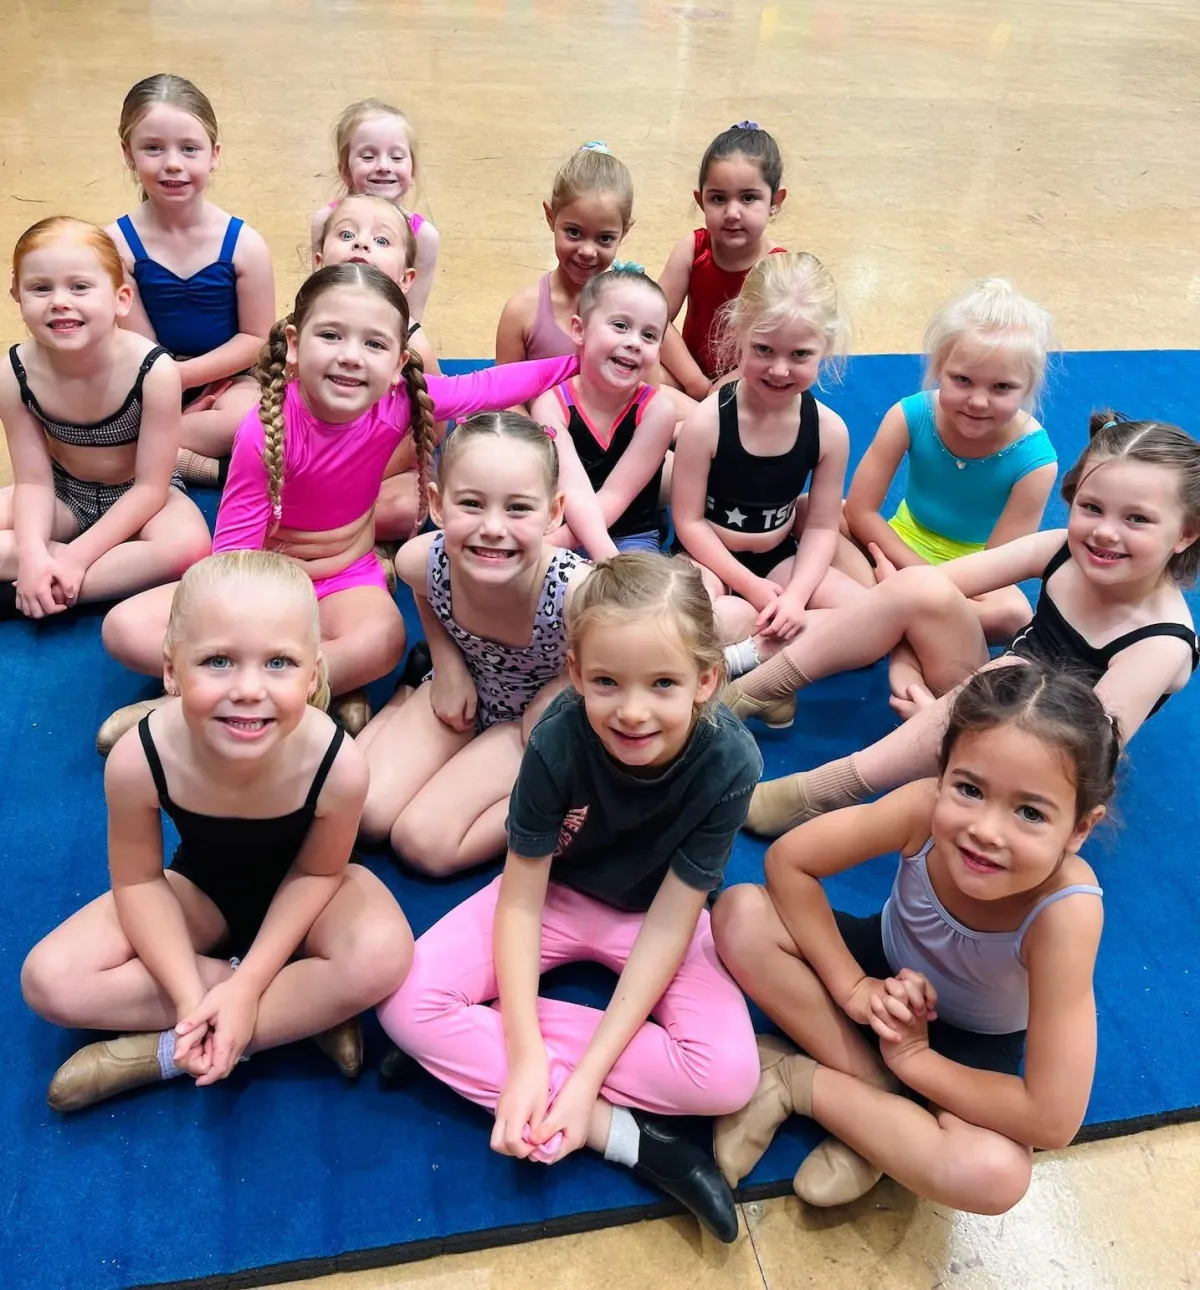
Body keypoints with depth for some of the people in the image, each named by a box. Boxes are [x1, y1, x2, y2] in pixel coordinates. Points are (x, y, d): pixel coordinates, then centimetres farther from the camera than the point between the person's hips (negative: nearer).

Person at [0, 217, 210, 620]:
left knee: (188, 545, -36)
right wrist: (34, 554, -32)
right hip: (66, 495, 2)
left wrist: (76, 557, -28)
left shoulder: (153, 371, -28)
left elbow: (150, 487, -23)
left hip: (139, 496, -2)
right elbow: (34, 481, -13)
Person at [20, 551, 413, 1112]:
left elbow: (316, 873, -18)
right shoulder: (139, 760, -34)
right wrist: (192, 995, -24)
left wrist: (247, 985, -23)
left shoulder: (338, 764, -37)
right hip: (201, 886, 2)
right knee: (50, 981, -17)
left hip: (296, 892, -2)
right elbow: (139, 880, -16)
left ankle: (162, 1053, -16)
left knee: (383, 956, -33)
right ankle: (307, 1010, -13)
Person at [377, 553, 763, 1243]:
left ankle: (466, 1057, -16)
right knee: (408, 1002, -21)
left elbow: (667, 924, -23)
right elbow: (520, 899, -19)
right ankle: (623, 1133, -19)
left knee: (728, 1074, -25)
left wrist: (586, 1076, -26)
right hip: (555, 892, 1)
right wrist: (525, 1057, -26)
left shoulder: (728, 763, -29)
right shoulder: (559, 741, -29)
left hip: (655, 913, 0)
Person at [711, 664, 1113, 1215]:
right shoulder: (926, 807, -32)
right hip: (886, 974, 2)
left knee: (996, 1174, -33)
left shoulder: (1065, 911, -37)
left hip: (970, 1047, -2)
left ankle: (793, 1081, -12)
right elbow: (788, 861, -18)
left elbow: (1052, 1121, -32)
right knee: (742, 914, -24)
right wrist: (852, 986, -22)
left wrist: (912, 1056, -21)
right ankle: (879, 1107, -13)